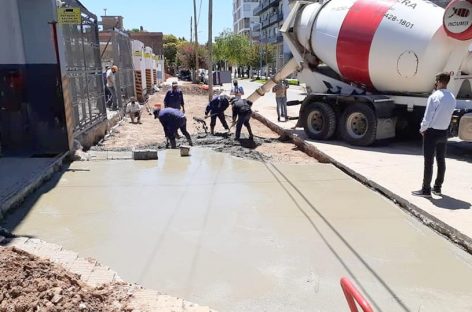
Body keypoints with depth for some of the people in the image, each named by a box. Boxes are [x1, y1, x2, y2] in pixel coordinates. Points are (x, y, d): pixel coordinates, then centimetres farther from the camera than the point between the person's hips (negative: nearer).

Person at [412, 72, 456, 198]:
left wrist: (422, 129, -1)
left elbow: (427, 117, -16)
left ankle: (426, 189, 2)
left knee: (429, 161, -2)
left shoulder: (434, 97, -16)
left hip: (431, 132, -6)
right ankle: (437, 187, 23)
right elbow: (449, 114, 12)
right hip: (444, 132, 7)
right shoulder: (452, 98, 5)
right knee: (441, 160, 13)